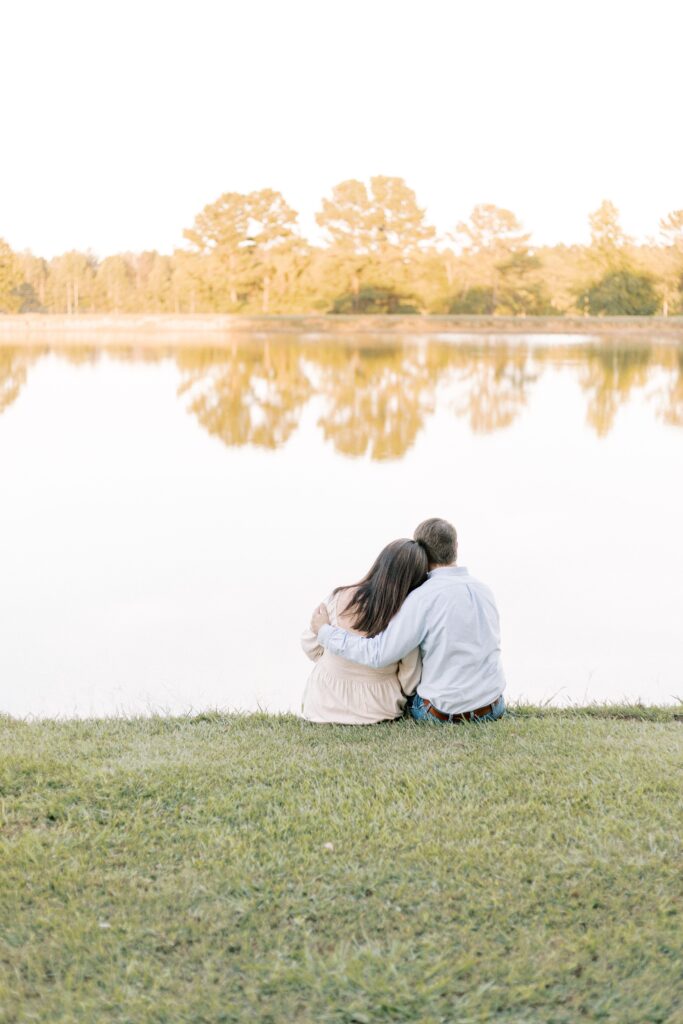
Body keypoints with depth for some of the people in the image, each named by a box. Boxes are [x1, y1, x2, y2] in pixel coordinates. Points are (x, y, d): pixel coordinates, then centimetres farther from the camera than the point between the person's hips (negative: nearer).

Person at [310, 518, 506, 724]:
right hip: (494, 709, 5)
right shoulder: (483, 589, 1)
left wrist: (324, 632, -9)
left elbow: (377, 655, -21)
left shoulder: (423, 598, -18)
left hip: (445, 713, -5)